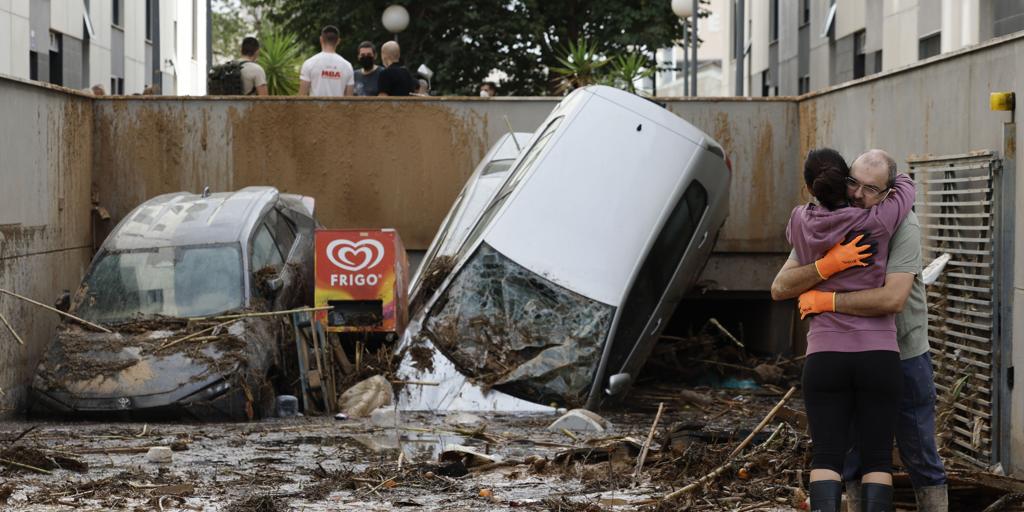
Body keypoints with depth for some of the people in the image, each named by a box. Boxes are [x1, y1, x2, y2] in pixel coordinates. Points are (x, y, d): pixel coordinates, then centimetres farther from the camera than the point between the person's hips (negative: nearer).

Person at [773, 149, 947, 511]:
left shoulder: (903, 226, -19)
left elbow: (893, 299, -33)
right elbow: (780, 288, -16)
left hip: (905, 356, -3)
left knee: (921, 458, 6)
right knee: (854, 459, 10)